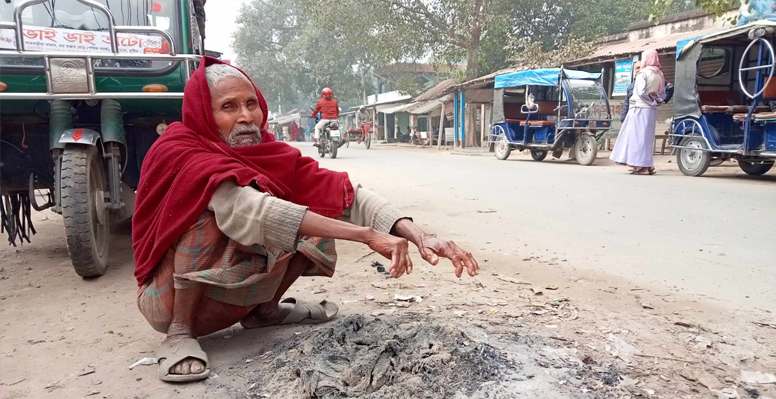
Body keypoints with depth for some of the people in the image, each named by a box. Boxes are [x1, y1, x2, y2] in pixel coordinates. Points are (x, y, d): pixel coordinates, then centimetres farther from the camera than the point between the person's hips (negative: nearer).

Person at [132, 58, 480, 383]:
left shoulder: (265, 151, -9)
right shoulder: (177, 152, -24)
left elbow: (341, 193, -21)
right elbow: (249, 209, -42)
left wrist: (419, 236, -36)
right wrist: (368, 235, -48)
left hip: (229, 298, 5)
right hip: (169, 297, -5)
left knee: (323, 209, -8)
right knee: (214, 209, -32)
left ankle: (264, 308, 4)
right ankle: (178, 333, -17)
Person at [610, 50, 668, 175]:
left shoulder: (643, 73, -9)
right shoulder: (660, 74, 11)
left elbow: (641, 92, -17)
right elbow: (663, 95, 10)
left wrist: (651, 100, -4)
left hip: (640, 108, -7)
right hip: (652, 110, 7)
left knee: (638, 136, -5)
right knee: (647, 137, 12)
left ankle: (642, 166, -8)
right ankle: (647, 165, 14)